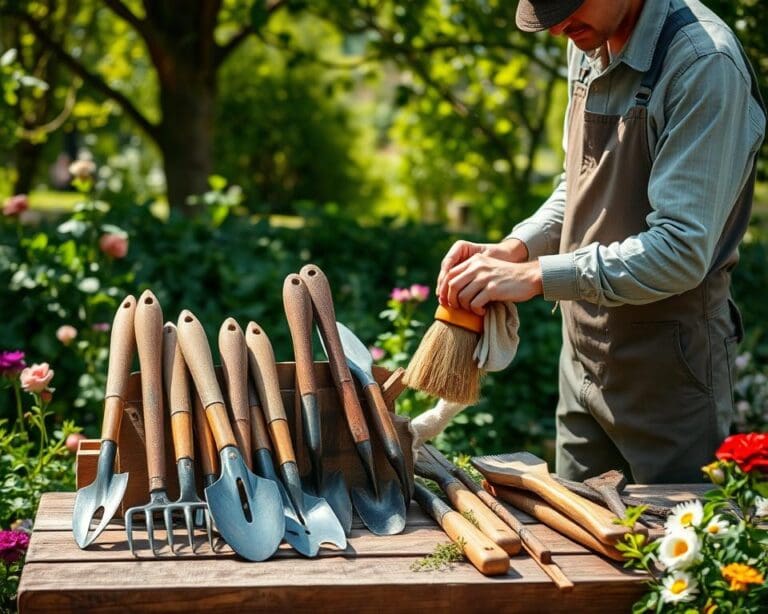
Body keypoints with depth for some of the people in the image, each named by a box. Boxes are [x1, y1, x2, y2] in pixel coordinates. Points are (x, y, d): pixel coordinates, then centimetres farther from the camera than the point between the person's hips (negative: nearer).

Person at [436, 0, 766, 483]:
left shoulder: (704, 64, -22)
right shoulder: (587, 46, 4)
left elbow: (681, 251, -26)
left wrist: (536, 275, -26)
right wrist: (514, 249, -2)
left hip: (669, 366, -7)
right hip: (584, 354, 8)